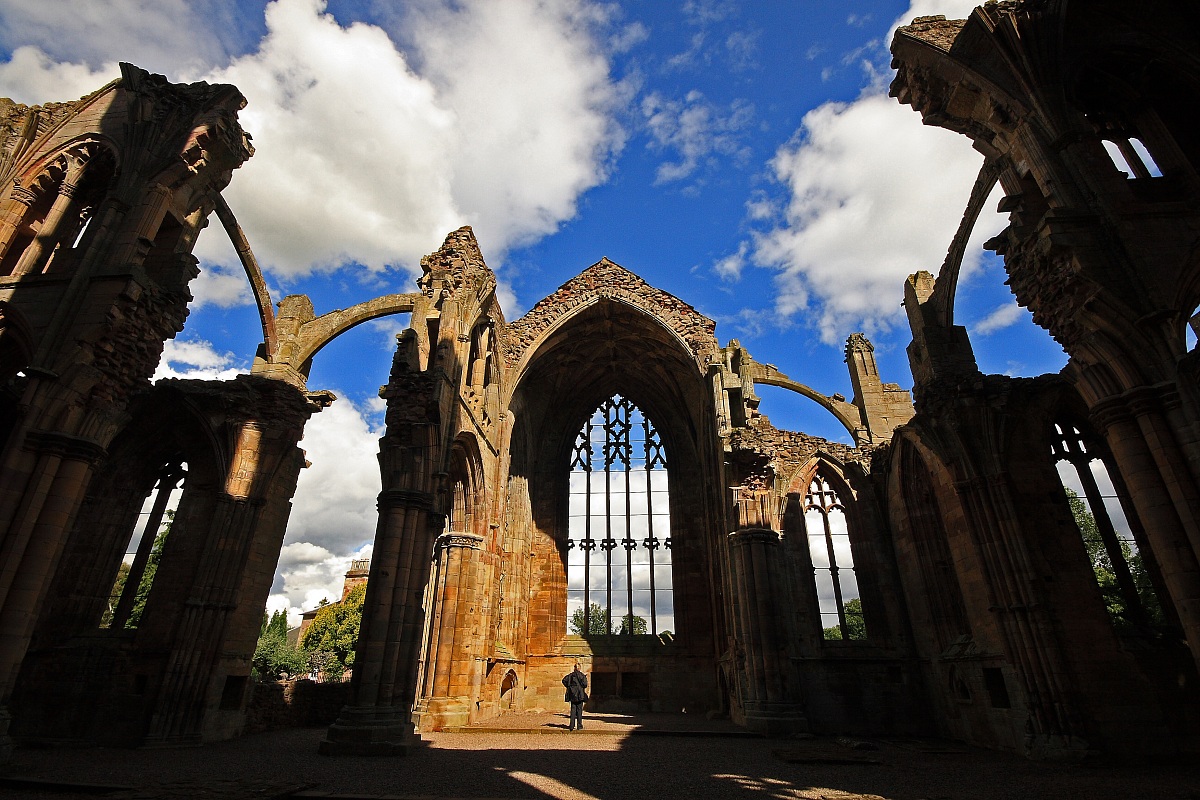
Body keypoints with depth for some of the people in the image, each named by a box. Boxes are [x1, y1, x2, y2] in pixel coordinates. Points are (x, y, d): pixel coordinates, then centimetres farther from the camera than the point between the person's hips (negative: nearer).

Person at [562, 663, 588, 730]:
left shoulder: (571, 675, 3)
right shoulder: (582, 675, -8)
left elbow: (564, 680, 1)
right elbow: (584, 684, -14)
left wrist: (568, 687, 8)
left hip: (572, 694, 3)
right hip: (580, 694, -3)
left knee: (573, 710, 8)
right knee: (579, 710, 5)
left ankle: (572, 725, 4)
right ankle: (579, 725, 6)